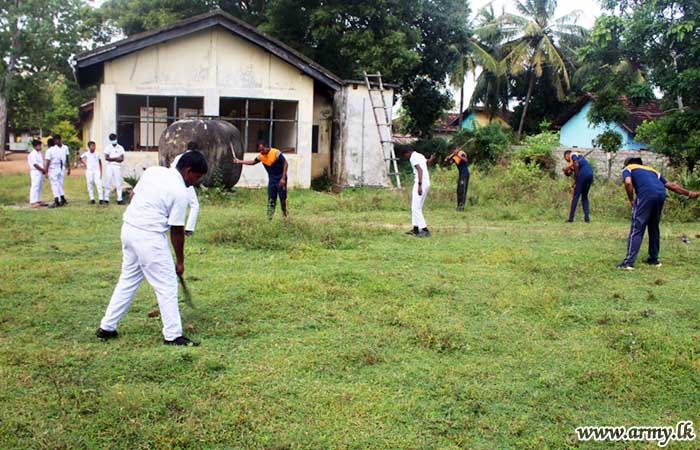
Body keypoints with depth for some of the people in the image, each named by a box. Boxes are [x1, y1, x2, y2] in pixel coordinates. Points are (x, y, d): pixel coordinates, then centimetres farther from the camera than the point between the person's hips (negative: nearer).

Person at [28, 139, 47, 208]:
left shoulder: (39, 153, 15)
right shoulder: (33, 154, -14)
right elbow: (35, 164, -18)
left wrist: (44, 170, 4)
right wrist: (43, 169, -13)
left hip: (40, 172, 10)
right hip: (35, 172, -10)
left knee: (40, 187, 13)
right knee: (35, 186, -9)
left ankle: (38, 201, 20)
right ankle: (33, 202, -9)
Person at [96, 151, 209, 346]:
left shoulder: (153, 170, 8)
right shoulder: (180, 192, -12)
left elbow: (133, 195, 15)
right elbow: (177, 231, -7)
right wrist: (180, 260, 4)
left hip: (128, 228, 8)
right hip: (149, 237, -8)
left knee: (128, 279, 20)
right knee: (167, 285, 2)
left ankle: (107, 327, 27)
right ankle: (173, 335, 6)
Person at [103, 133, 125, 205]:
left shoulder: (120, 148, 7)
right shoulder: (107, 148, 6)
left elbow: (122, 159, -2)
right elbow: (106, 158, -5)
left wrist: (111, 159, -10)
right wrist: (116, 158, -10)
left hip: (117, 167, 0)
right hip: (109, 166, 0)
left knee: (118, 183, -3)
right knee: (108, 183, -1)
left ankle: (119, 199, -3)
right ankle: (106, 199, 3)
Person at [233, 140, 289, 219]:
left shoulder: (276, 153, -18)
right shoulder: (261, 156, 1)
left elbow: (285, 164, -16)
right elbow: (253, 162, 18)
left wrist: (283, 178, -20)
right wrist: (239, 161, 13)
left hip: (280, 179, -6)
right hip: (271, 179, 6)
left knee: (283, 198, -4)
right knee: (271, 200, 4)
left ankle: (286, 215, 5)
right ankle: (269, 218, 6)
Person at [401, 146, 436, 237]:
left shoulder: (413, 158, -11)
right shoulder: (420, 156, 18)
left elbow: (420, 170, -24)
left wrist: (419, 185, -30)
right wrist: (431, 159, 52)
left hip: (421, 183, -10)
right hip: (427, 183, 10)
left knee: (415, 208, -9)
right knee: (415, 207, 17)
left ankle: (425, 230, -12)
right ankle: (416, 229, 21)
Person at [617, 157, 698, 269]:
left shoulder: (628, 169, 20)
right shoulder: (652, 170, 36)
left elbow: (628, 182, -3)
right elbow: (671, 185, 36)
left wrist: (631, 200, 6)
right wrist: (689, 194, 42)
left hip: (646, 195, -5)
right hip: (661, 194, 5)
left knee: (637, 228, -5)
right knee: (654, 228, 21)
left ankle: (629, 262, -10)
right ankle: (654, 259, 26)